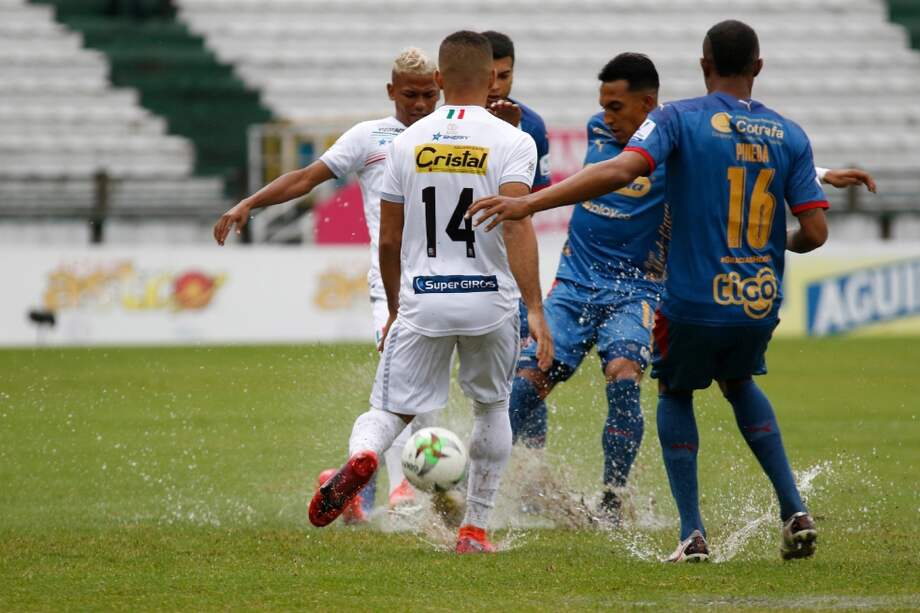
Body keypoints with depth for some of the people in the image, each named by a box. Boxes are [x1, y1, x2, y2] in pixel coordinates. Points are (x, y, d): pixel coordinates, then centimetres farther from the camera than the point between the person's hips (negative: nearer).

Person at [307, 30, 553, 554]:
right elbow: (517, 225, -18)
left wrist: (395, 309, 23)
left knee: (390, 411, 7)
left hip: (422, 300, 1)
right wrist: (535, 309, -21)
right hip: (490, 302, -1)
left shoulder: (408, 143, 5)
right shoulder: (511, 142, -5)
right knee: (492, 407, 22)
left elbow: (389, 241, 9)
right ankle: (475, 529, 22)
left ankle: (361, 457, -29)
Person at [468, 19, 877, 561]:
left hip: (693, 303, -3)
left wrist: (529, 203, -24)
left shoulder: (679, 119, -7)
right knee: (739, 382, 32)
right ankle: (795, 511, 19)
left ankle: (693, 533, 12)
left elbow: (621, 171, -22)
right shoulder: (790, 136, 3)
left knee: (676, 394, 24)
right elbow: (814, 231, -2)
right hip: (760, 307, 3)